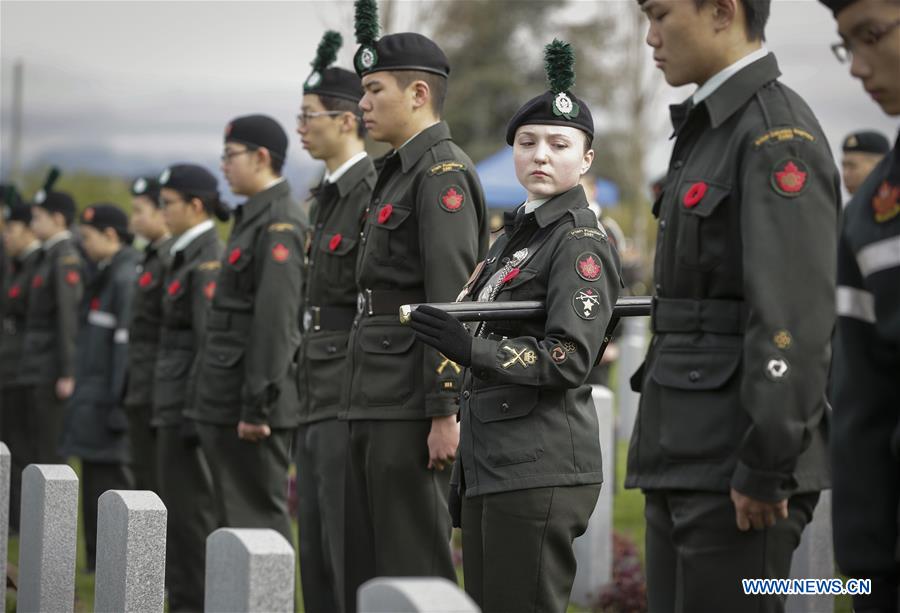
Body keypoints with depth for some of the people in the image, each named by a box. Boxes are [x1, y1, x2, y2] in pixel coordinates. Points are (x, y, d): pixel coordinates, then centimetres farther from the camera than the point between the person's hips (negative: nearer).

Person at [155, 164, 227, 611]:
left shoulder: (208, 260, -14)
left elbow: (211, 343, -19)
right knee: (181, 505, 12)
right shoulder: (187, 256, 15)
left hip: (189, 401, -10)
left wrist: (193, 412, -20)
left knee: (189, 507, -5)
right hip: (173, 402, 10)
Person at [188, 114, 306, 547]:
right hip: (227, 405, 10)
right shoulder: (253, 218, 17)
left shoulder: (280, 225, -14)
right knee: (235, 517, 12)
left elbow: (276, 322, -20)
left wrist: (256, 407, -21)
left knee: (260, 519, -6)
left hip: (251, 403, -10)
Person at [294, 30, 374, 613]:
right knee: (316, 549, 13)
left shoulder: (376, 194, -14)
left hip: (353, 404, -10)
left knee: (351, 550, -7)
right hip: (318, 400, 10)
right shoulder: (328, 195, 16)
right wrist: (306, 390, 19)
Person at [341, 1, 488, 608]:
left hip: (412, 409, -10)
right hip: (375, 404, 10)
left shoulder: (443, 172, -12)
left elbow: (451, 302, -18)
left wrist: (444, 412, -22)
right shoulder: (400, 172, 18)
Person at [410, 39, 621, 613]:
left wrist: (469, 348, -27)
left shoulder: (582, 242, -9)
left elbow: (569, 359, -19)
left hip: (540, 471, -9)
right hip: (490, 460, 9)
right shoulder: (518, 233, 18)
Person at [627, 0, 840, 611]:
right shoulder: (710, 131, 18)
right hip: (686, 456, 10)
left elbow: (795, 316, -20)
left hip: (738, 462, -10)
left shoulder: (779, 132, -13)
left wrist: (765, 468, -22)